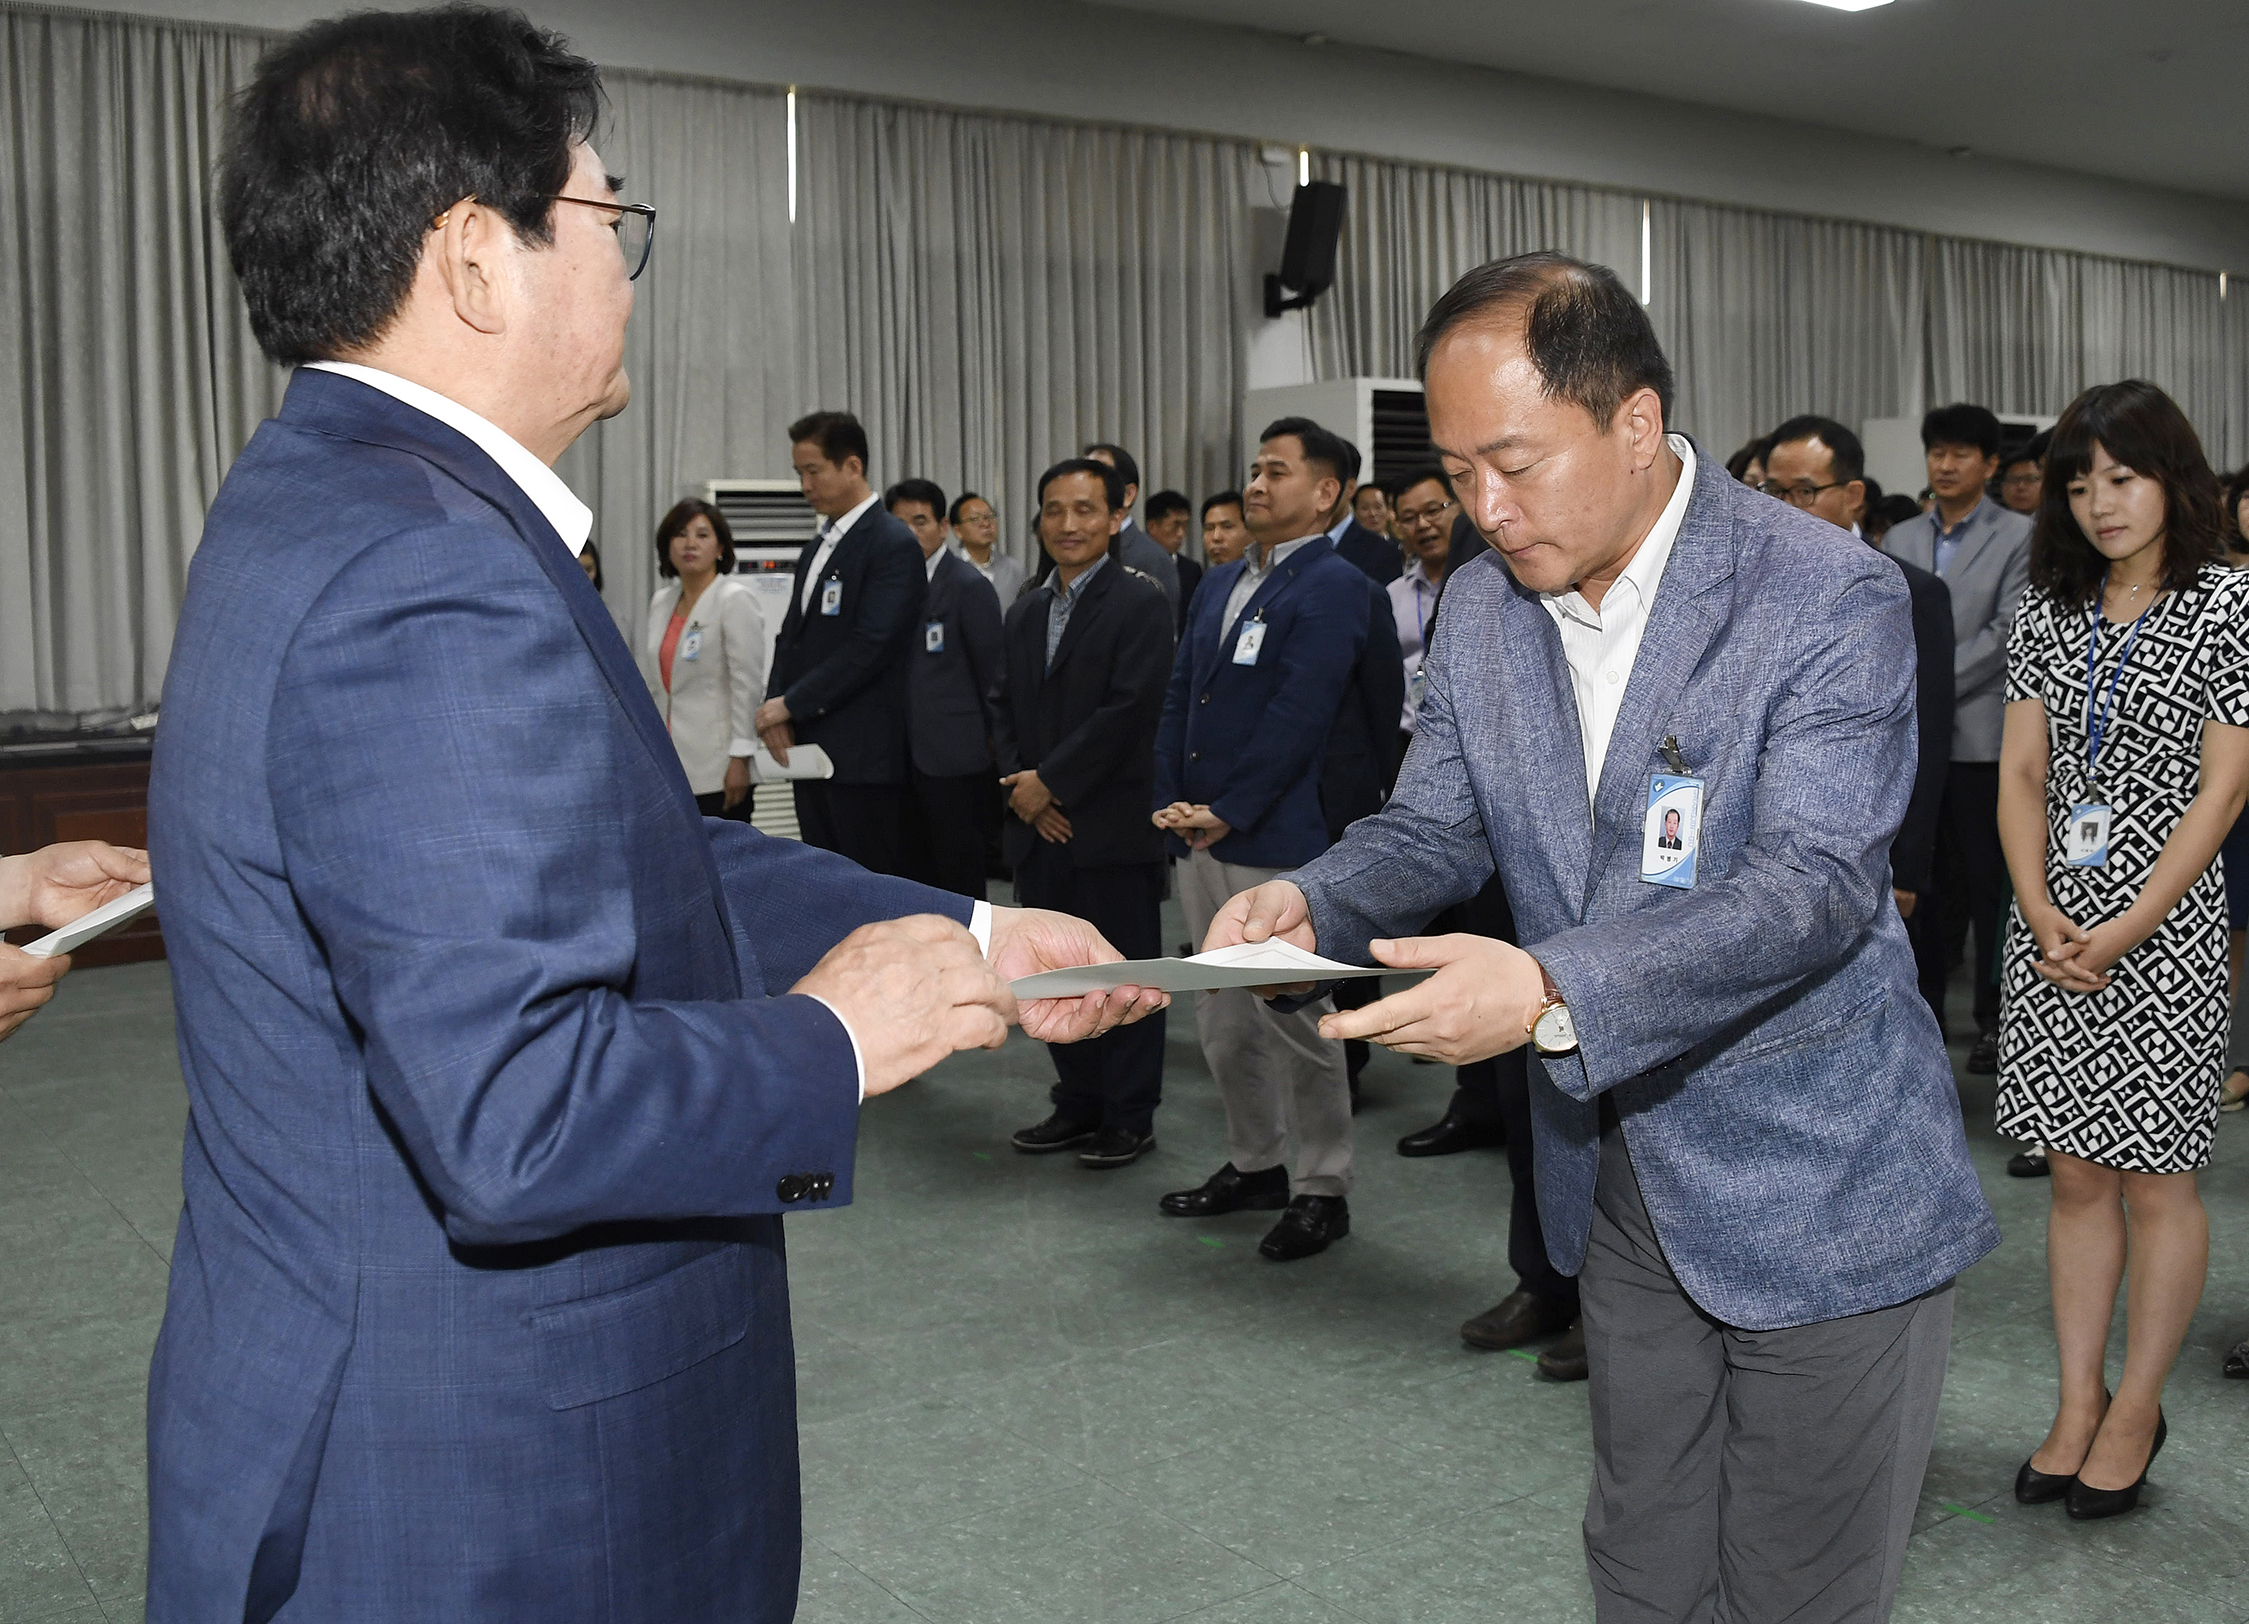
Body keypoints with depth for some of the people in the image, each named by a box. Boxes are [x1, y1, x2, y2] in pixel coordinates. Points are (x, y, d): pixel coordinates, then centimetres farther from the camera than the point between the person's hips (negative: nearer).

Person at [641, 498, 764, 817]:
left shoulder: (734, 600, -8)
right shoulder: (661, 602, 13)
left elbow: (748, 683, -14)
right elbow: (651, 685, 17)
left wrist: (740, 758, -19)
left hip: (715, 768, -7)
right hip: (670, 768, 7)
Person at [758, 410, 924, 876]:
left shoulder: (894, 545, -10)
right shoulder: (817, 549, 18)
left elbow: (869, 646, -18)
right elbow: (791, 636, 18)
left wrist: (789, 703, -14)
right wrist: (776, 710, 0)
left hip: (863, 753, -8)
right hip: (812, 750, 9)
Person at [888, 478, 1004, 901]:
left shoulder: (968, 585, -8)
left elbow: (993, 672, -7)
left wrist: (993, 747, -6)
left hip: (955, 758, -6)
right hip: (905, 756, 6)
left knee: (961, 880, 0)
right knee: (918, 874, 13)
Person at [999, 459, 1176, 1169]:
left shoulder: (1140, 603, -7)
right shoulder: (1025, 612, 16)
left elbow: (1129, 710, -16)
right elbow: (1007, 710, 14)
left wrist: (1050, 783, -13)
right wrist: (1021, 789, -3)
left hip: (1113, 825, -6)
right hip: (1040, 827, 7)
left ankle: (1130, 1117, 13)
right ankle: (1078, 1103, 25)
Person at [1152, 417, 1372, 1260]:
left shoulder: (1332, 589, -9)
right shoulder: (1220, 584, 17)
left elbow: (1297, 718, -17)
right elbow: (1179, 701, 15)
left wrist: (1226, 814, -16)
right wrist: (1174, 805, 2)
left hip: (1277, 843, -8)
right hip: (1202, 841, 8)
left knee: (1297, 1020, 0)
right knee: (1221, 1018, 15)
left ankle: (1321, 1190, 13)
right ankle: (1255, 1164, 30)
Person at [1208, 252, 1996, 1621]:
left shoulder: (1832, 601, -20)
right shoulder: (1482, 606, 1)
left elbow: (1813, 887, -28)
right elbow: (1434, 829, 7)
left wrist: (1550, 993, -41)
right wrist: (1313, 902, -16)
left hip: (1818, 1188, -5)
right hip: (1618, 1176, 6)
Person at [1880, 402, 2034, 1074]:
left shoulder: (2019, 537, 0)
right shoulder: (1900, 539, 15)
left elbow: (2006, 633, -8)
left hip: (1981, 734, -4)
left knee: (1988, 883, 0)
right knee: (1923, 878, 8)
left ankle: (1995, 1019, 9)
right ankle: (1924, 1008, 17)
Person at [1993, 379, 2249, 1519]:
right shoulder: (2048, 613, 9)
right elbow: (2021, 776, 6)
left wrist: (2126, 929, -15)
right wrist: (2041, 913, -8)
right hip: (2053, 924, 4)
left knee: (2155, 1177, 4)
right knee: (2076, 1171, 10)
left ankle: (2136, 1408, 18)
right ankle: (2078, 1404, 20)